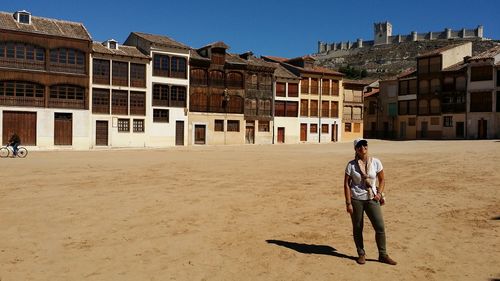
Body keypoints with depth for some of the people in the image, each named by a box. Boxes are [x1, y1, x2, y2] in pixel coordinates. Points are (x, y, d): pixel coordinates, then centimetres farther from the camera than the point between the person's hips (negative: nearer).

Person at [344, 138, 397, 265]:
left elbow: (382, 180, 11)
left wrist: (379, 193, -5)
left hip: (372, 199, 2)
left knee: (380, 227, -2)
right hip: (356, 200, -1)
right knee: (357, 229, 7)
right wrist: (348, 203, -9)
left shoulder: (376, 162, 0)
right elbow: (346, 184, -5)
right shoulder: (351, 165, -6)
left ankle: (383, 255, 16)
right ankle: (361, 254, 25)